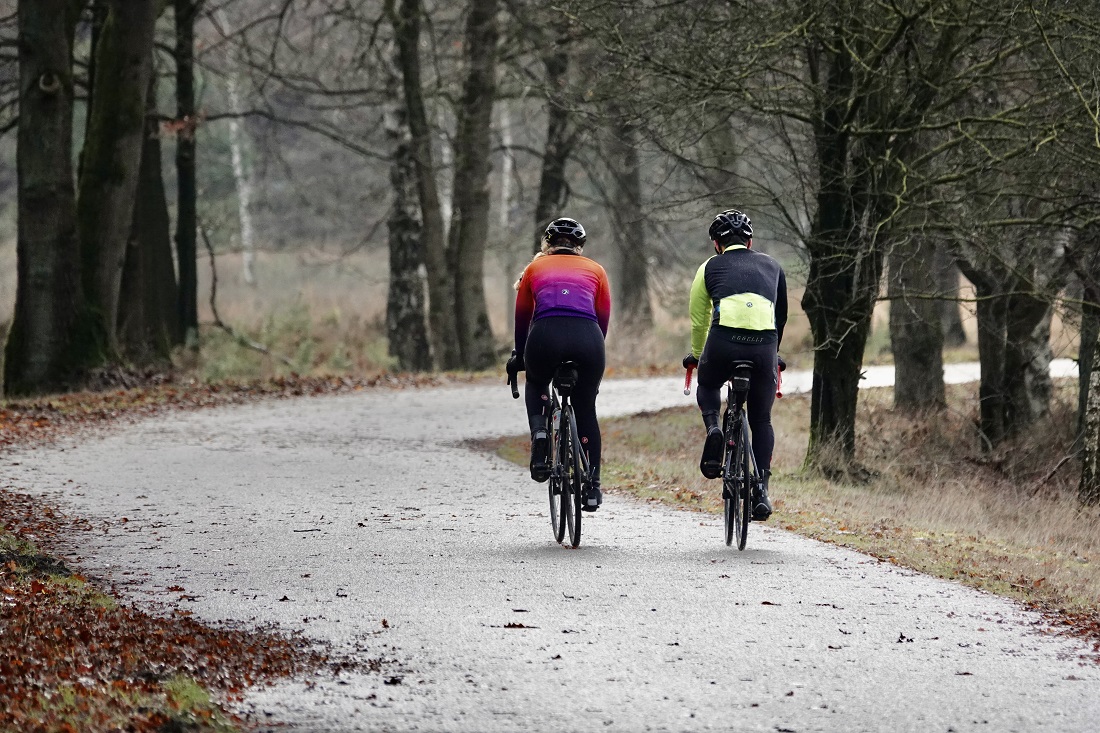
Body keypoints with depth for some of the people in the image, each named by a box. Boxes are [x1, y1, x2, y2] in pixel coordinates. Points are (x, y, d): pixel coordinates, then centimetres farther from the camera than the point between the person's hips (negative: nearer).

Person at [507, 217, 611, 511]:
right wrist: (592, 353, 37)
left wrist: (519, 355, 42)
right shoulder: (595, 270, 25)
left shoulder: (536, 267, 25)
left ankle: (539, 431, 3)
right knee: (586, 409, 19)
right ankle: (592, 487, 16)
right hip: (587, 336, 0)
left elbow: (522, 316, 29)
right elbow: (603, 318, 24)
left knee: (536, 384, 32)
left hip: (545, 334, 0)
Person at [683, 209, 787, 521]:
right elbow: (781, 315, 36)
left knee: (707, 386, 31)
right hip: (764, 344, 1)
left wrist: (696, 355, 45)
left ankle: (713, 428, 1)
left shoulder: (711, 267, 22)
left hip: (724, 341, -1)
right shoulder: (771, 266, 27)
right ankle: (761, 491, 7)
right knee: (761, 420, 17)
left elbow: (698, 320, 28)